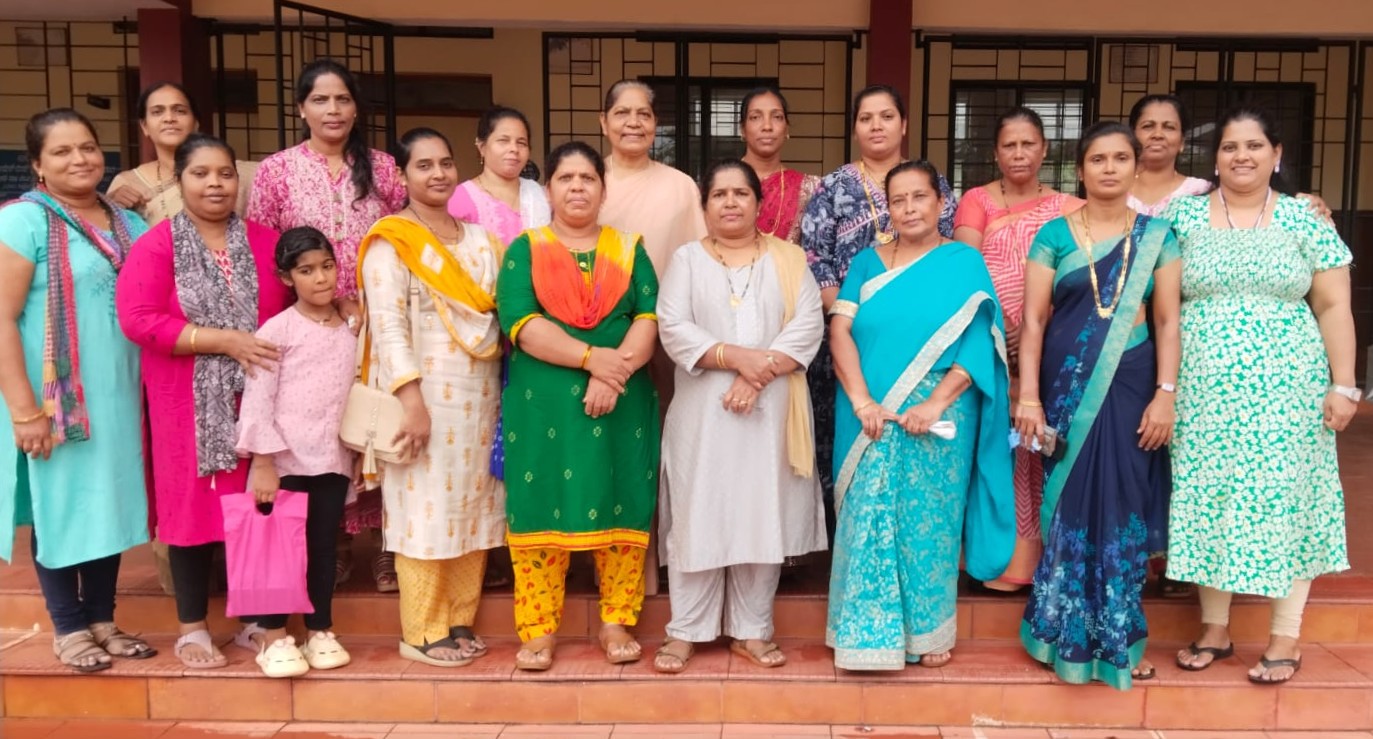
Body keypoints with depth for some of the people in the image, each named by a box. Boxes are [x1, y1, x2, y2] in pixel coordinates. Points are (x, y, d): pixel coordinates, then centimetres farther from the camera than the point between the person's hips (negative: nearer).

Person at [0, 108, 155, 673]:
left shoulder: (129, 224, 9)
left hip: (118, 396, 6)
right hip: (55, 399, -5)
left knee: (109, 502, 12)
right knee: (61, 505, 6)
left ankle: (102, 618, 26)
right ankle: (69, 628, 20)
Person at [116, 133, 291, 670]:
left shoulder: (266, 242, 5)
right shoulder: (156, 246, -4)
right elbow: (137, 320, -14)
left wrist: (276, 360, -5)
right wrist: (224, 340, -18)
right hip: (189, 405, -3)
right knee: (195, 506, 6)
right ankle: (192, 628, 19)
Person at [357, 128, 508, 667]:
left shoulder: (480, 240, 15)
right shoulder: (390, 241, -4)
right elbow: (387, 325, -13)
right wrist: (412, 399, -21)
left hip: (480, 395, 6)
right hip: (427, 394, -6)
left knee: (473, 508, 9)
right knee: (426, 510, -2)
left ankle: (459, 621, 21)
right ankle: (421, 633, 10)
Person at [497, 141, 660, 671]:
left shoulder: (630, 251, 11)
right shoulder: (524, 251, 6)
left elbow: (650, 318, -1)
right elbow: (520, 323, -8)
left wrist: (616, 371, -17)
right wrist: (592, 357, -17)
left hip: (621, 404, 2)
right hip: (542, 404, -1)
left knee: (620, 511, 3)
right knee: (541, 510, 0)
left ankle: (617, 622, 15)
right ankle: (537, 629, 10)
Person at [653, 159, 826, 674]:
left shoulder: (789, 259, 9)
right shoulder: (687, 259, 7)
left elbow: (808, 326, -3)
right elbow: (673, 328, -5)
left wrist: (758, 376, -16)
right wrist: (736, 357, -18)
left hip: (771, 410, 1)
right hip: (702, 410, -1)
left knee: (764, 516, 5)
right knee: (699, 516, 0)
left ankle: (751, 630, 15)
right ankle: (686, 631, 10)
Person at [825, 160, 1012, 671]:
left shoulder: (965, 263, 3)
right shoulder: (867, 263, 9)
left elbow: (978, 342, -6)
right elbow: (840, 331, -1)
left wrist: (936, 403, -17)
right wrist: (862, 401, -15)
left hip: (940, 417, -1)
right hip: (873, 418, 2)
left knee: (929, 522, 6)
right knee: (869, 520, 2)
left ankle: (928, 631, 21)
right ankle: (869, 633, 14)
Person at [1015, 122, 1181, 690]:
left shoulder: (1157, 236, 6)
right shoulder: (1054, 235, 2)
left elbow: (1168, 320, 3)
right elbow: (1033, 320, -2)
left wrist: (1165, 394, -6)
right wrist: (1028, 397, -10)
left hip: (1130, 388, 1)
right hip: (1068, 387, -1)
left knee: (1124, 506, 4)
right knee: (1072, 504, 3)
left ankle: (1117, 635, 17)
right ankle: (1073, 633, 16)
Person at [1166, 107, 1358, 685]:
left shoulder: (1305, 221, 2)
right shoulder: (1182, 216, 3)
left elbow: (1334, 306, 2)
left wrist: (1342, 385, -3)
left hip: (1284, 389, -1)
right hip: (1205, 391, 1)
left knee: (1284, 500, 3)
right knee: (1206, 500, 6)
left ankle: (1286, 636, 16)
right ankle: (1215, 628, 21)